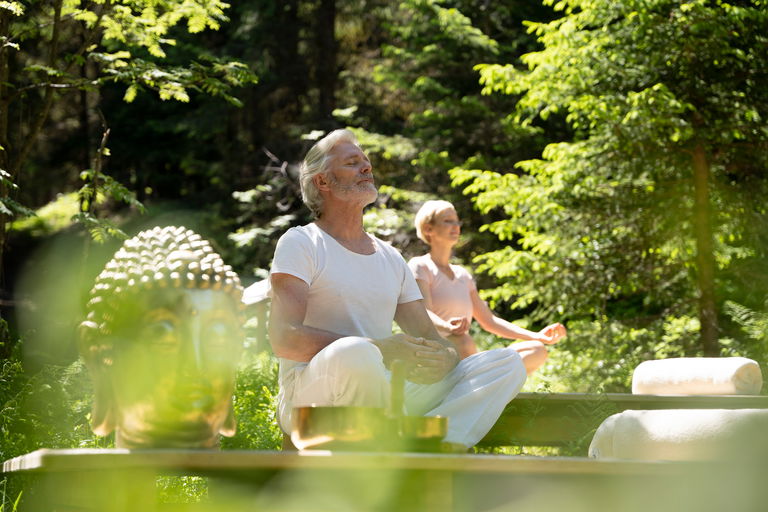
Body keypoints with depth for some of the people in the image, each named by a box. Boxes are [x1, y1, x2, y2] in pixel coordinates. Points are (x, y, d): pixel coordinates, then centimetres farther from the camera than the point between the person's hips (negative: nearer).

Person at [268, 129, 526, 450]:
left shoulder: (391, 258, 22)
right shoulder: (300, 243, 2)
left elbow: (429, 337, 20)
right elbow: (284, 339, -12)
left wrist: (444, 357, -8)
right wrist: (382, 349, -23)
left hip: (385, 393, 6)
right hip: (311, 397, -6)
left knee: (507, 364, -6)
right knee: (355, 353, -41)